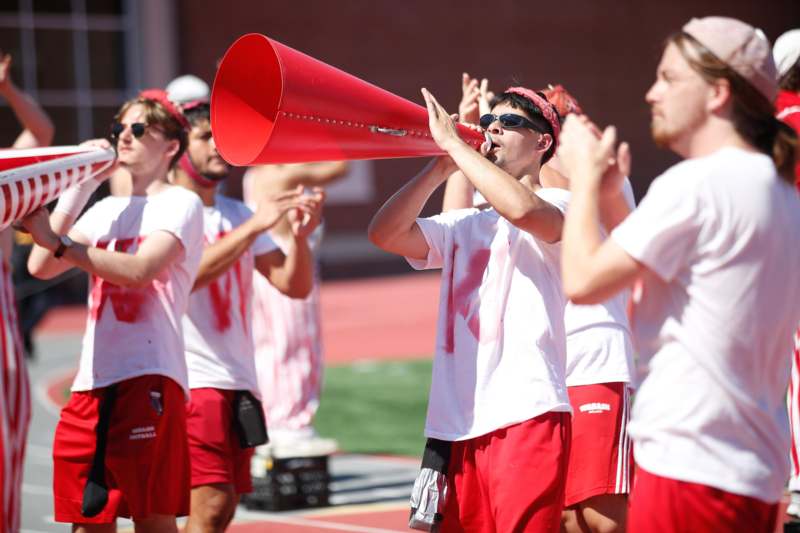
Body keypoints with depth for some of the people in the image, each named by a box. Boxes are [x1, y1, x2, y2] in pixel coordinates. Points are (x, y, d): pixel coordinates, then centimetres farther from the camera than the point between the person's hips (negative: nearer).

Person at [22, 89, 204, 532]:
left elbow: (139, 270, -17)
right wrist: (78, 186, 7)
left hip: (150, 378, -7)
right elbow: (41, 267, 8)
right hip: (92, 381, 7)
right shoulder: (106, 210, 21)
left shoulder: (181, 203, 0)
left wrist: (58, 241, -22)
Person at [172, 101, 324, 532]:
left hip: (240, 381, 7)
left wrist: (300, 234, -11)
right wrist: (253, 227, -25)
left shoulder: (239, 215, 15)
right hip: (192, 380, -7)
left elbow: (295, 285, 8)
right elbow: (186, 275, -22)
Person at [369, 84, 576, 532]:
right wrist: (441, 167, 0)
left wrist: (453, 143, -13)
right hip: (458, 423, 6)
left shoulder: (557, 205, 1)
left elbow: (522, 208, -22)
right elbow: (386, 234, 7)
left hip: (528, 415, -6)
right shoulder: (462, 225, 19)